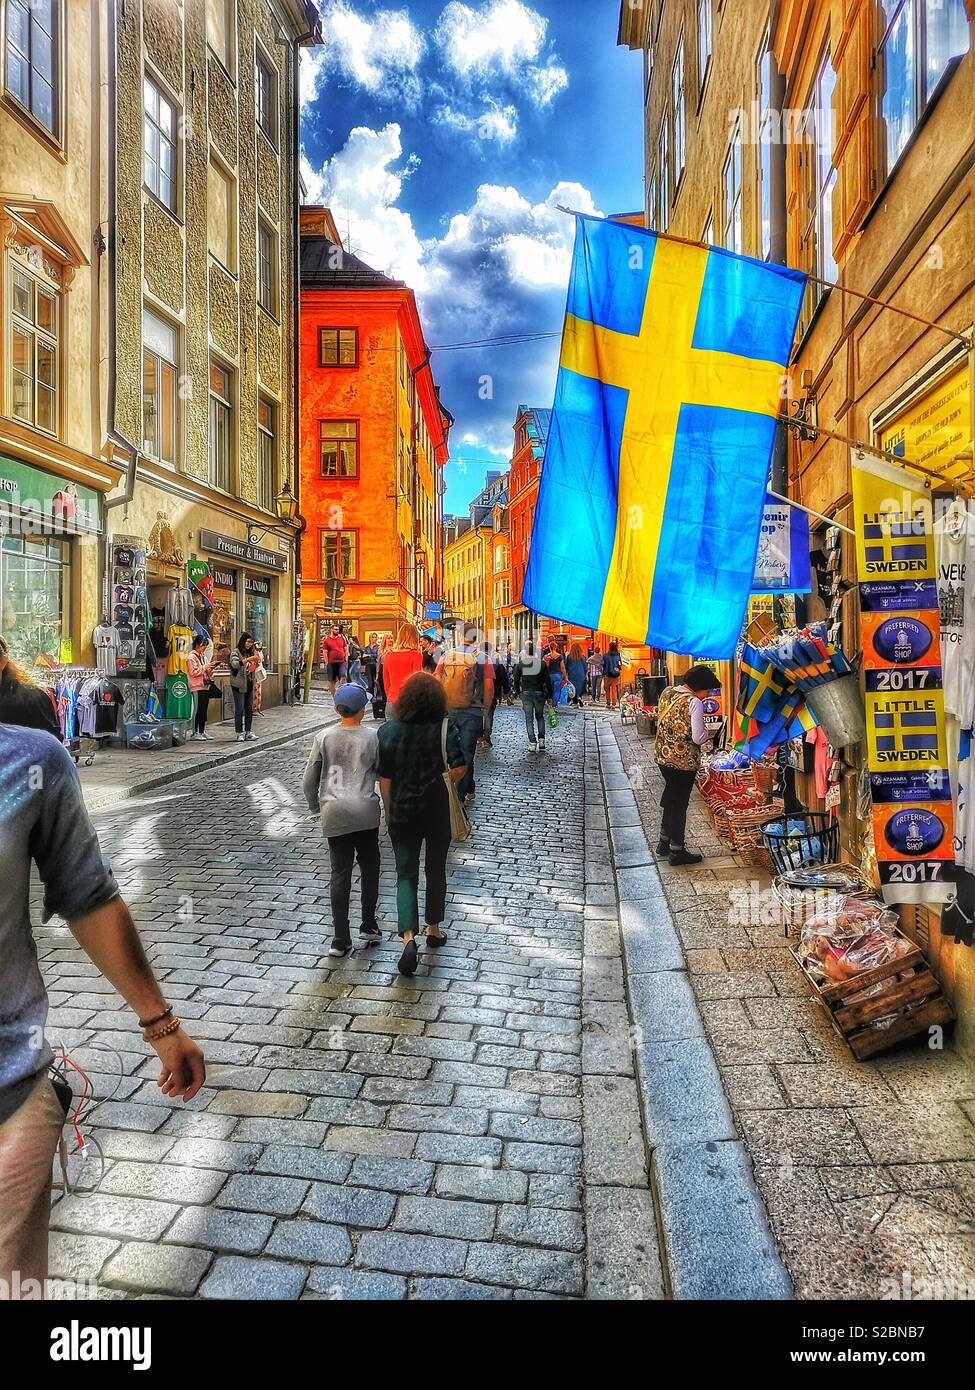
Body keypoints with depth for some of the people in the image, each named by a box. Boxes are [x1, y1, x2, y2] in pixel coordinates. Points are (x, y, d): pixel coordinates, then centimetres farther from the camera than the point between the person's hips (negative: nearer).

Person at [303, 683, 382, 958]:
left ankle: (340, 938, 7)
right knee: (369, 869, 17)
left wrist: (314, 805, 21)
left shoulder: (323, 738, 1)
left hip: (334, 813, 1)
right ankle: (368, 927, 23)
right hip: (365, 811, -1)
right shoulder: (372, 737, -3)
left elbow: (309, 779, 4)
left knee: (340, 873, 6)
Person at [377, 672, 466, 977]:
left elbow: (384, 778, -3)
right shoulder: (444, 727, -11)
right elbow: (459, 768, -21)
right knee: (436, 870, 19)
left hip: (402, 812, 0)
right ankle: (433, 929, 33)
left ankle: (409, 937, -12)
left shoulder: (388, 731, -7)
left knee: (406, 875, 6)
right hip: (436, 810, 0)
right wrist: (450, 779, 2)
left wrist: (389, 811, 10)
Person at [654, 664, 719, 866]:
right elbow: (698, 738, -22)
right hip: (684, 762, -7)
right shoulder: (694, 702, -20)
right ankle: (677, 852, 19)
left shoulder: (667, 692, 2)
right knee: (679, 805, 6)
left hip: (663, 756, 7)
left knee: (670, 799, 22)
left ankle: (664, 843, 34)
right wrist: (707, 731, 0)